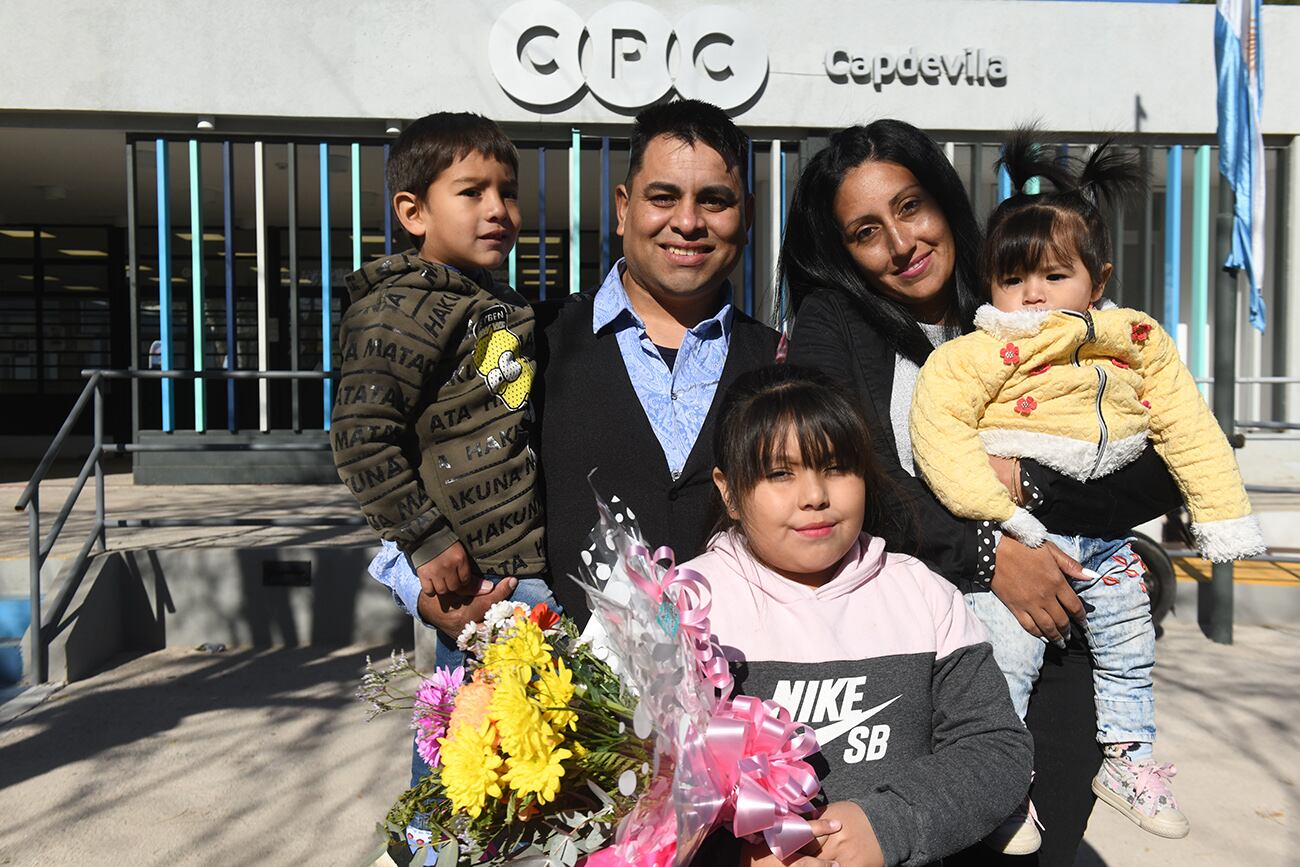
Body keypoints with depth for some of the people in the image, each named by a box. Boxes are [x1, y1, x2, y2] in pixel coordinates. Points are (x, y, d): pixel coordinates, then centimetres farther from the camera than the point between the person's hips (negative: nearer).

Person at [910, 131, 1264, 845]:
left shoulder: (1137, 344, 4)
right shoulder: (977, 355, -11)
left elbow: (1186, 425, 9)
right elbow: (937, 421, -21)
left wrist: (1223, 515, 8)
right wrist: (992, 504, -28)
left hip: (1105, 532, 6)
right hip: (1016, 534, -5)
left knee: (1127, 647, 20)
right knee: (1004, 656, -8)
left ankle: (1126, 758, 42)